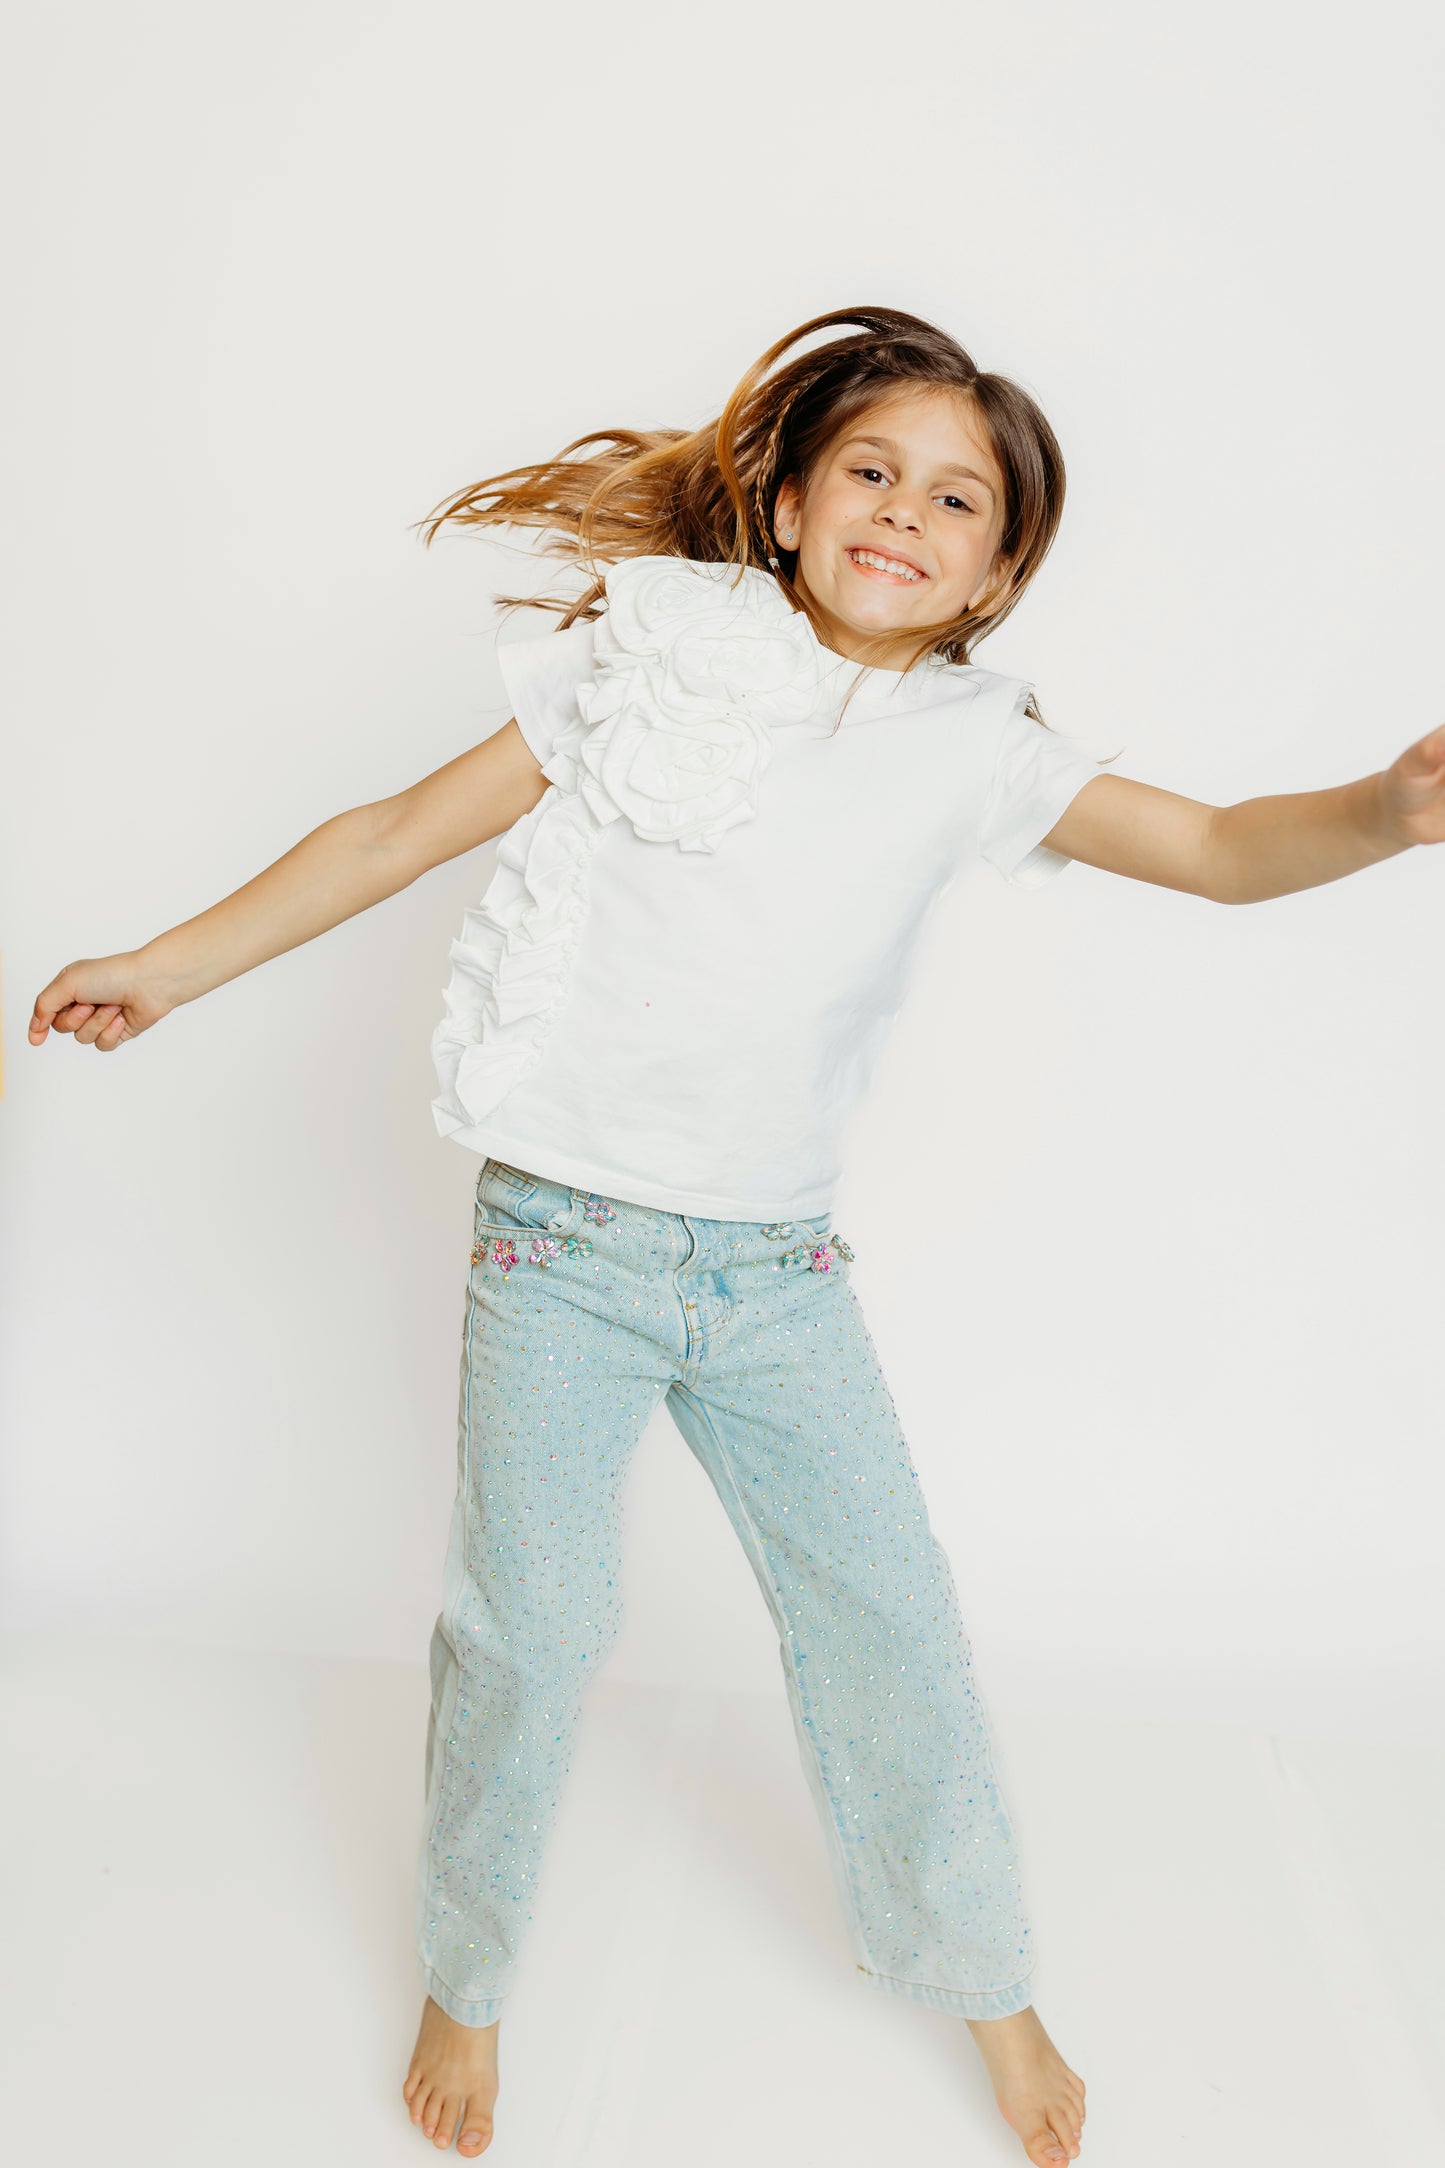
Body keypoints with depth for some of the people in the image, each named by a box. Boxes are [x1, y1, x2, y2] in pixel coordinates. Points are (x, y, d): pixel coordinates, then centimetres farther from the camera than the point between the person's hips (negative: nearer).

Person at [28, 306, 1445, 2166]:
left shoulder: (972, 749, 2)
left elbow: (1224, 848, -3)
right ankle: (466, 1980, 35)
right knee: (527, 1635, 7)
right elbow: (405, 830, 0)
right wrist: (166, 968, 0)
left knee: (893, 1624, 10)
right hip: (563, 1245, -2)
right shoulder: (655, 659, -4)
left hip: (778, 1267, 3)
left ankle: (980, 1977, 37)